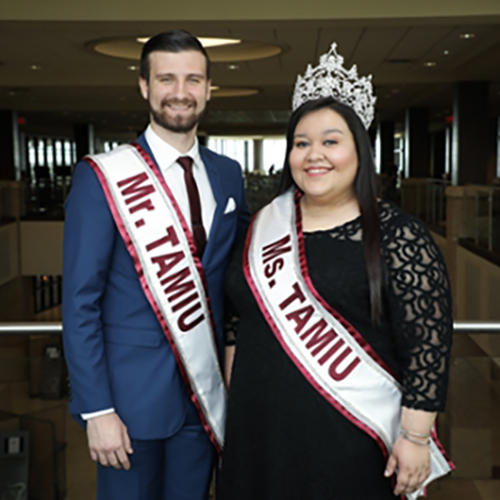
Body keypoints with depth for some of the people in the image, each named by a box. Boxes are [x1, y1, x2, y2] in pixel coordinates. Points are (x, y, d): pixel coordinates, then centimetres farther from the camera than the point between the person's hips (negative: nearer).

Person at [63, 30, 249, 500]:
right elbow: (80, 302, -11)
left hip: (205, 390, 4)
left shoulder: (228, 174, 4)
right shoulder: (102, 175, -10)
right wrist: (96, 409, -14)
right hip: (133, 394, -4)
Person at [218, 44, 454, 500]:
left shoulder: (398, 236, -9)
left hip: (349, 445, -4)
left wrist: (415, 438, -12)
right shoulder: (266, 227, 7)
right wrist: (236, 402, 15)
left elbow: (428, 343, -11)